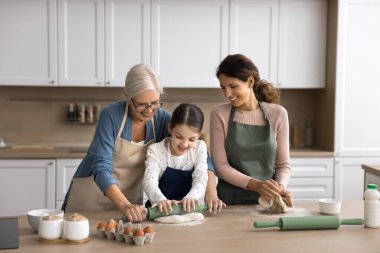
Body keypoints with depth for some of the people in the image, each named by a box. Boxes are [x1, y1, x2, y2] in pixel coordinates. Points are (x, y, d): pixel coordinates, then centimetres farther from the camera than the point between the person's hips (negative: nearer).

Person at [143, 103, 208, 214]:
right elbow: (149, 181, -18)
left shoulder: (200, 148, 1)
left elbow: (200, 180, -9)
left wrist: (190, 198, -30)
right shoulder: (155, 151, -4)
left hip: (190, 209, 1)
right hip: (163, 210, -1)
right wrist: (161, 200, -39)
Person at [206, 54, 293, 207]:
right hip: (230, 201, -1)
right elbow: (221, 166, -3)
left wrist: (280, 187, -13)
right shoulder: (219, 114, -1)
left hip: (267, 200, 1)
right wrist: (256, 185, -16)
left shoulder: (278, 114, 2)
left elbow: (283, 164, 7)